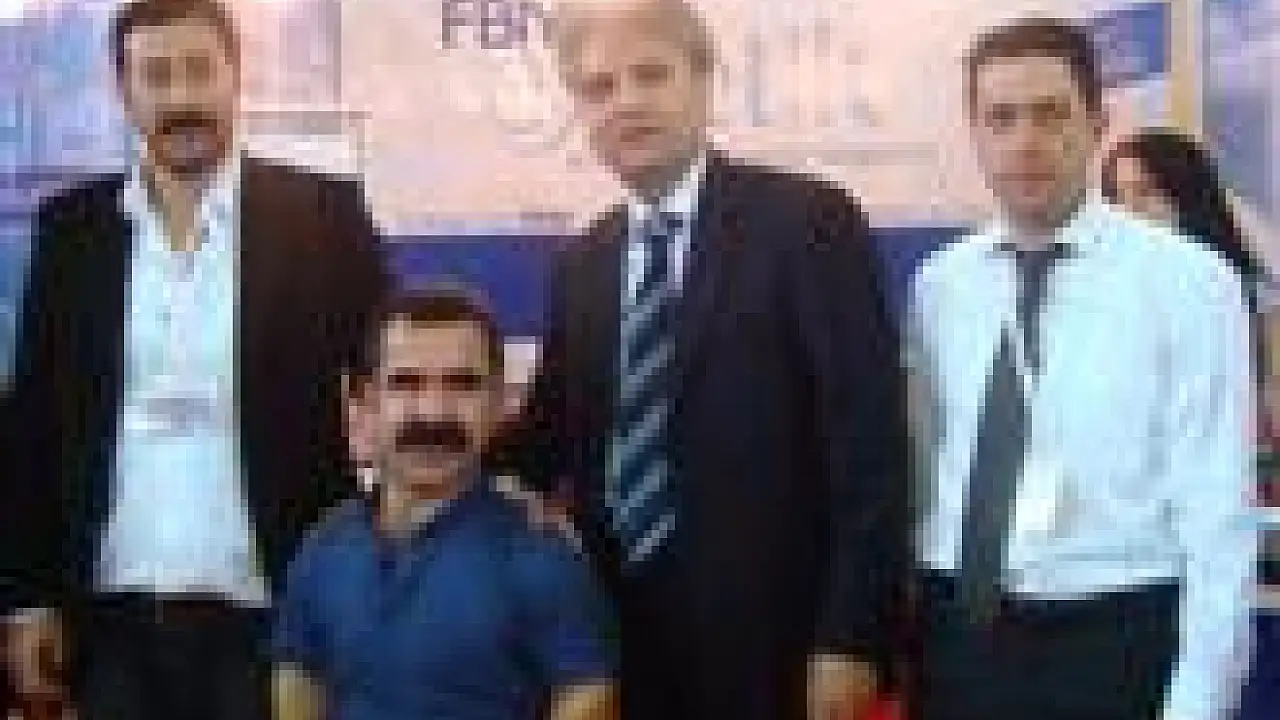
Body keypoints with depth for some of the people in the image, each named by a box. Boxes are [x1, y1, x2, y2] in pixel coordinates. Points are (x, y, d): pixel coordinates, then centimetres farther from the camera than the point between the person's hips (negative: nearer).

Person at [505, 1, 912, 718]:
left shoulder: (809, 223, -6)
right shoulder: (582, 266, 13)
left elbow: (870, 442, -10)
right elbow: (554, 441, 15)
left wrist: (851, 637, -15)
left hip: (768, 645, -5)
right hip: (624, 642, 5)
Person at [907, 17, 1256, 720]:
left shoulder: (1188, 280, -8)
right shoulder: (938, 285, 5)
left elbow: (1217, 515, -10)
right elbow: (920, 473, 9)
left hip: (1111, 644, -4)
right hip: (956, 639, 4)